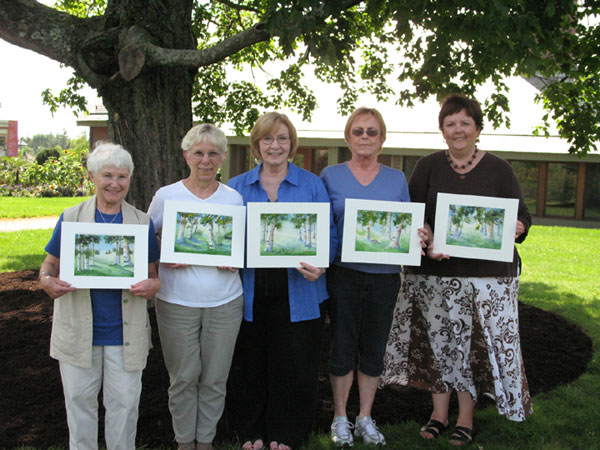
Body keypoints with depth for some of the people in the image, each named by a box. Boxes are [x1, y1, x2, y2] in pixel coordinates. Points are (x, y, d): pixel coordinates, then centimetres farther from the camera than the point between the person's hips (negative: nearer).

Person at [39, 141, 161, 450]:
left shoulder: (142, 223, 3)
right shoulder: (70, 218, 2)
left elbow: (153, 274, 7)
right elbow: (49, 264, 6)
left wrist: (153, 285, -17)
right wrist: (47, 281, -17)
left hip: (125, 332, 0)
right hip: (78, 329, 0)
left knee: (124, 401, 8)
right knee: (79, 399, 13)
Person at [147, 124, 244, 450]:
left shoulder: (234, 198, 4)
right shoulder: (166, 196, 0)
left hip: (224, 303, 1)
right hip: (177, 303, -1)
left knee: (215, 378, 10)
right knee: (183, 378, 7)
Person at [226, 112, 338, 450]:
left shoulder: (311, 185, 4)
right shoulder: (237, 187, 9)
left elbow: (330, 234, 1)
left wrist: (321, 265, -16)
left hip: (297, 292, -1)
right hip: (250, 292, 2)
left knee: (293, 362, 6)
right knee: (250, 360, 9)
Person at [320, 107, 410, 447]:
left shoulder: (397, 179, 8)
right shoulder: (331, 176, 3)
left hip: (384, 275, 2)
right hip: (344, 274, -2)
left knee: (374, 349, 10)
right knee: (342, 346, 5)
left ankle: (366, 419, 26)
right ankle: (340, 419, 22)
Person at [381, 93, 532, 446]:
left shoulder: (499, 169, 5)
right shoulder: (428, 167, 6)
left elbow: (523, 216, 6)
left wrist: (517, 228, -18)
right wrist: (430, 242, -19)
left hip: (487, 273, -1)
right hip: (434, 272, 1)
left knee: (474, 344, 3)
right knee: (439, 341, 7)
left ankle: (466, 418, 21)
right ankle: (439, 413, 25)